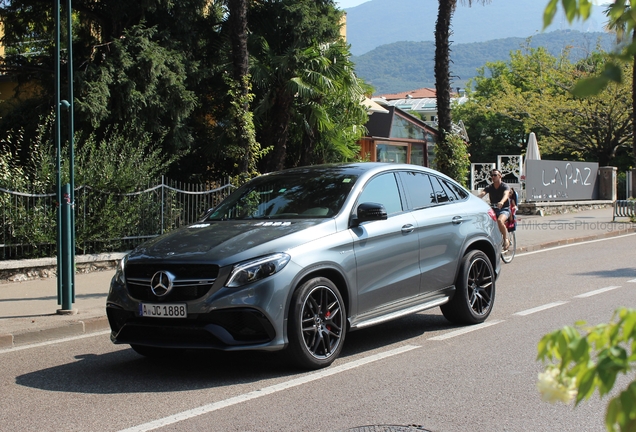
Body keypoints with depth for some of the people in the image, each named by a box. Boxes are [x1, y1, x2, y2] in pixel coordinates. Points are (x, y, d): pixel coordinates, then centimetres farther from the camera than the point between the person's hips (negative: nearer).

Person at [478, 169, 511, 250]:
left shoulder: (505, 186, -8)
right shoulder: (489, 187, 4)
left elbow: (506, 194, -30)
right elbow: (482, 194, -15)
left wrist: (501, 202, -53)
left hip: (504, 209, -5)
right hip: (493, 209, 5)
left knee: (499, 220, -36)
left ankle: (506, 240, -17)